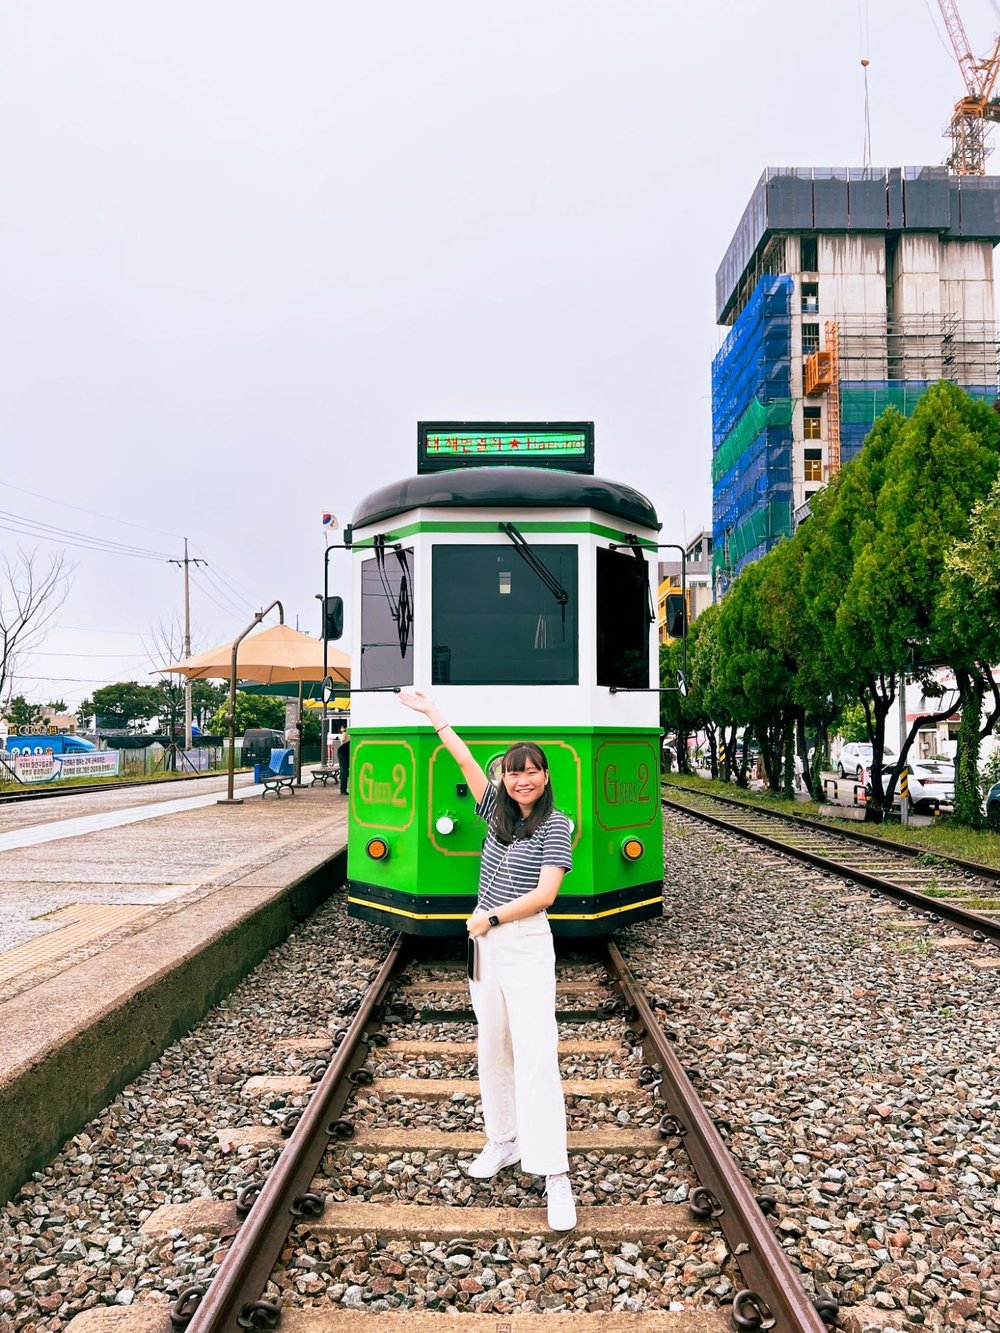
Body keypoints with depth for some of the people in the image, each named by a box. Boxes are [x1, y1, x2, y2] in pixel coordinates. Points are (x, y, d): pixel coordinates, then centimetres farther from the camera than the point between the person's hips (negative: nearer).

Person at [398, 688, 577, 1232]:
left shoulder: (555, 825, -8)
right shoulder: (498, 810, 7)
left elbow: (545, 892, -16)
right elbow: (466, 760, 10)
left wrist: (491, 919, -12)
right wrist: (432, 714, 14)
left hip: (526, 945, -6)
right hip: (484, 940, 6)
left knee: (536, 1051, -12)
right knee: (492, 1047, 14)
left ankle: (555, 1175, -10)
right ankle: (504, 1140, 29)